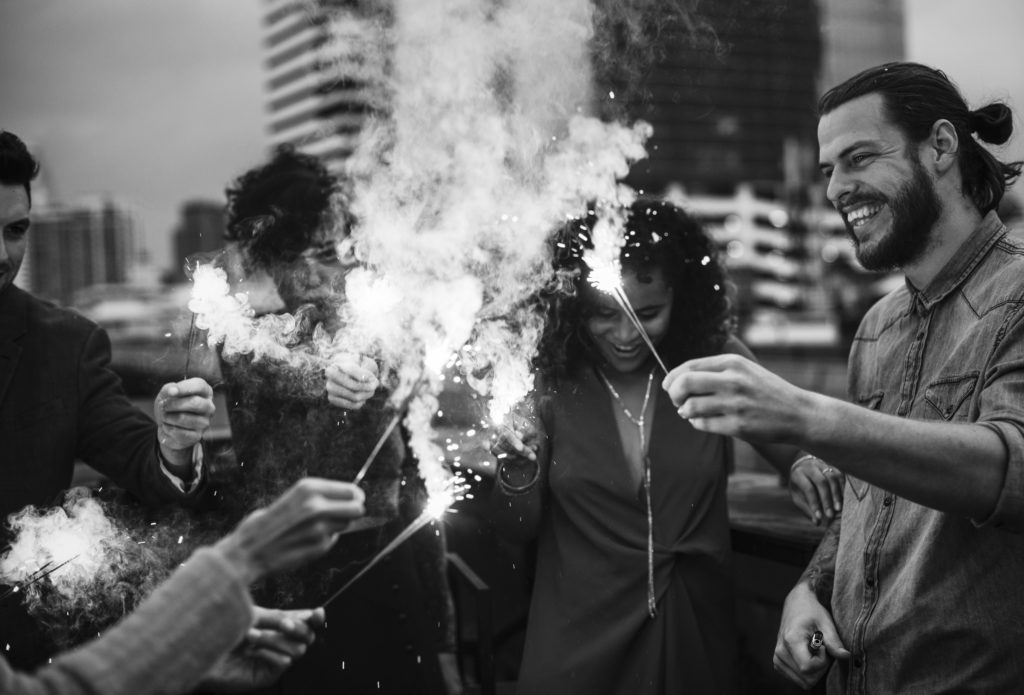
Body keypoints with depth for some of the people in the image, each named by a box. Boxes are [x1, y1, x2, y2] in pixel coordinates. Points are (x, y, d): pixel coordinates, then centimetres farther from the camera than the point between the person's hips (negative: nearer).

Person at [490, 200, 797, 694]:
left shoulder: (714, 363, -8)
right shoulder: (551, 379, -8)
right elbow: (519, 529, 0)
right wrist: (518, 474, -21)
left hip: (696, 634, 1)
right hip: (577, 642, -1)